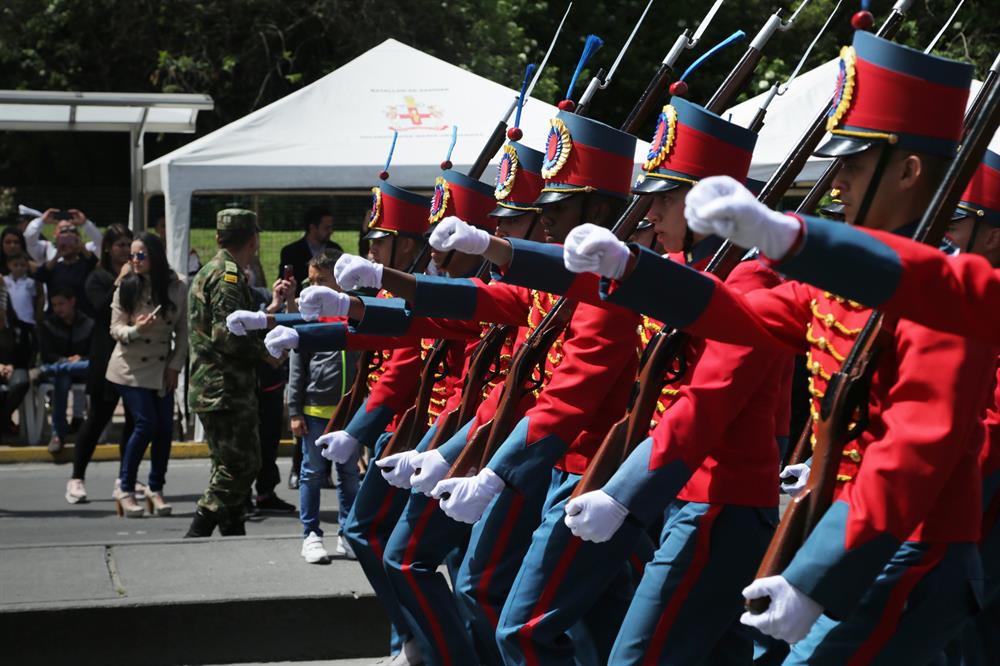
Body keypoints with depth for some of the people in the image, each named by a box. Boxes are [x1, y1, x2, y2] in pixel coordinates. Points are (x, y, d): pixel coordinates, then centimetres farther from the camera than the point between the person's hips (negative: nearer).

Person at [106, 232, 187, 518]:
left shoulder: (177, 288, -1)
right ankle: (125, 489, 0)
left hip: (162, 369, 3)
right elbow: (115, 328, -6)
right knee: (146, 424, -13)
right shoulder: (126, 287, -6)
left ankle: (156, 489, 13)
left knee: (165, 428, -3)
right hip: (130, 368, -3)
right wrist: (135, 329, -26)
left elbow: (182, 331, 5)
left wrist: (175, 365, -1)